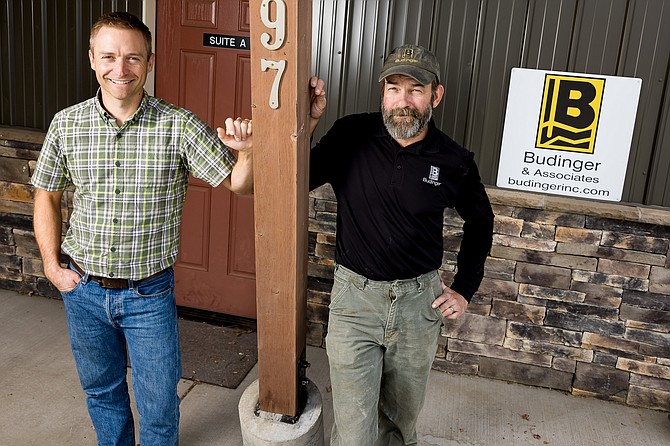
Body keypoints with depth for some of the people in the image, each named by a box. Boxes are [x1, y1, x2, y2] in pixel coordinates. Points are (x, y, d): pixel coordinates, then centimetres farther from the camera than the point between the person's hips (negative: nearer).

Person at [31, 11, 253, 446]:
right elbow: (46, 195, 7)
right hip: (84, 291, 3)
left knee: (159, 405, 11)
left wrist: (245, 152, -35)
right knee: (101, 390, 24)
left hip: (149, 294, -2)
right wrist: (52, 266, 1)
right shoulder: (67, 124, -6)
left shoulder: (179, 126, -14)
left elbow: (238, 184, -14)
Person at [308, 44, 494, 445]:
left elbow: (480, 221, 11)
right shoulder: (350, 137, -10)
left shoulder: (454, 162, -6)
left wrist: (465, 289, 8)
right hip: (355, 296, -1)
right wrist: (310, 121, -19)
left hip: (419, 301, 2)